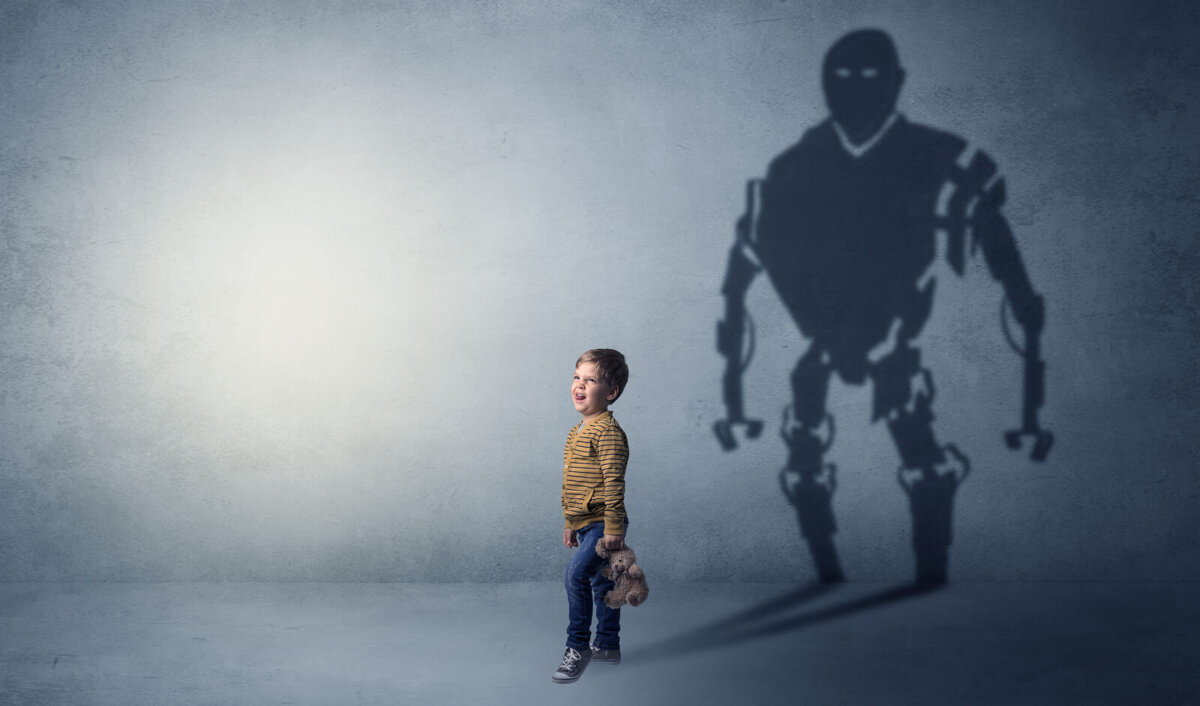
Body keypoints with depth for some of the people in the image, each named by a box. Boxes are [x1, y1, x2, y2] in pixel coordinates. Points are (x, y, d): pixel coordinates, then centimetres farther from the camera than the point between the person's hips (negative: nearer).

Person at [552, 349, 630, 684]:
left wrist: (613, 527, -23)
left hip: (602, 523, -10)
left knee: (577, 572, -22)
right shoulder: (576, 432, 14)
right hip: (585, 524, 10)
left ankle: (577, 647, -13)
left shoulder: (608, 431, -16)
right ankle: (608, 646, 29)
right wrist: (569, 524, 23)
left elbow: (614, 482, -21)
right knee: (599, 583, 17)